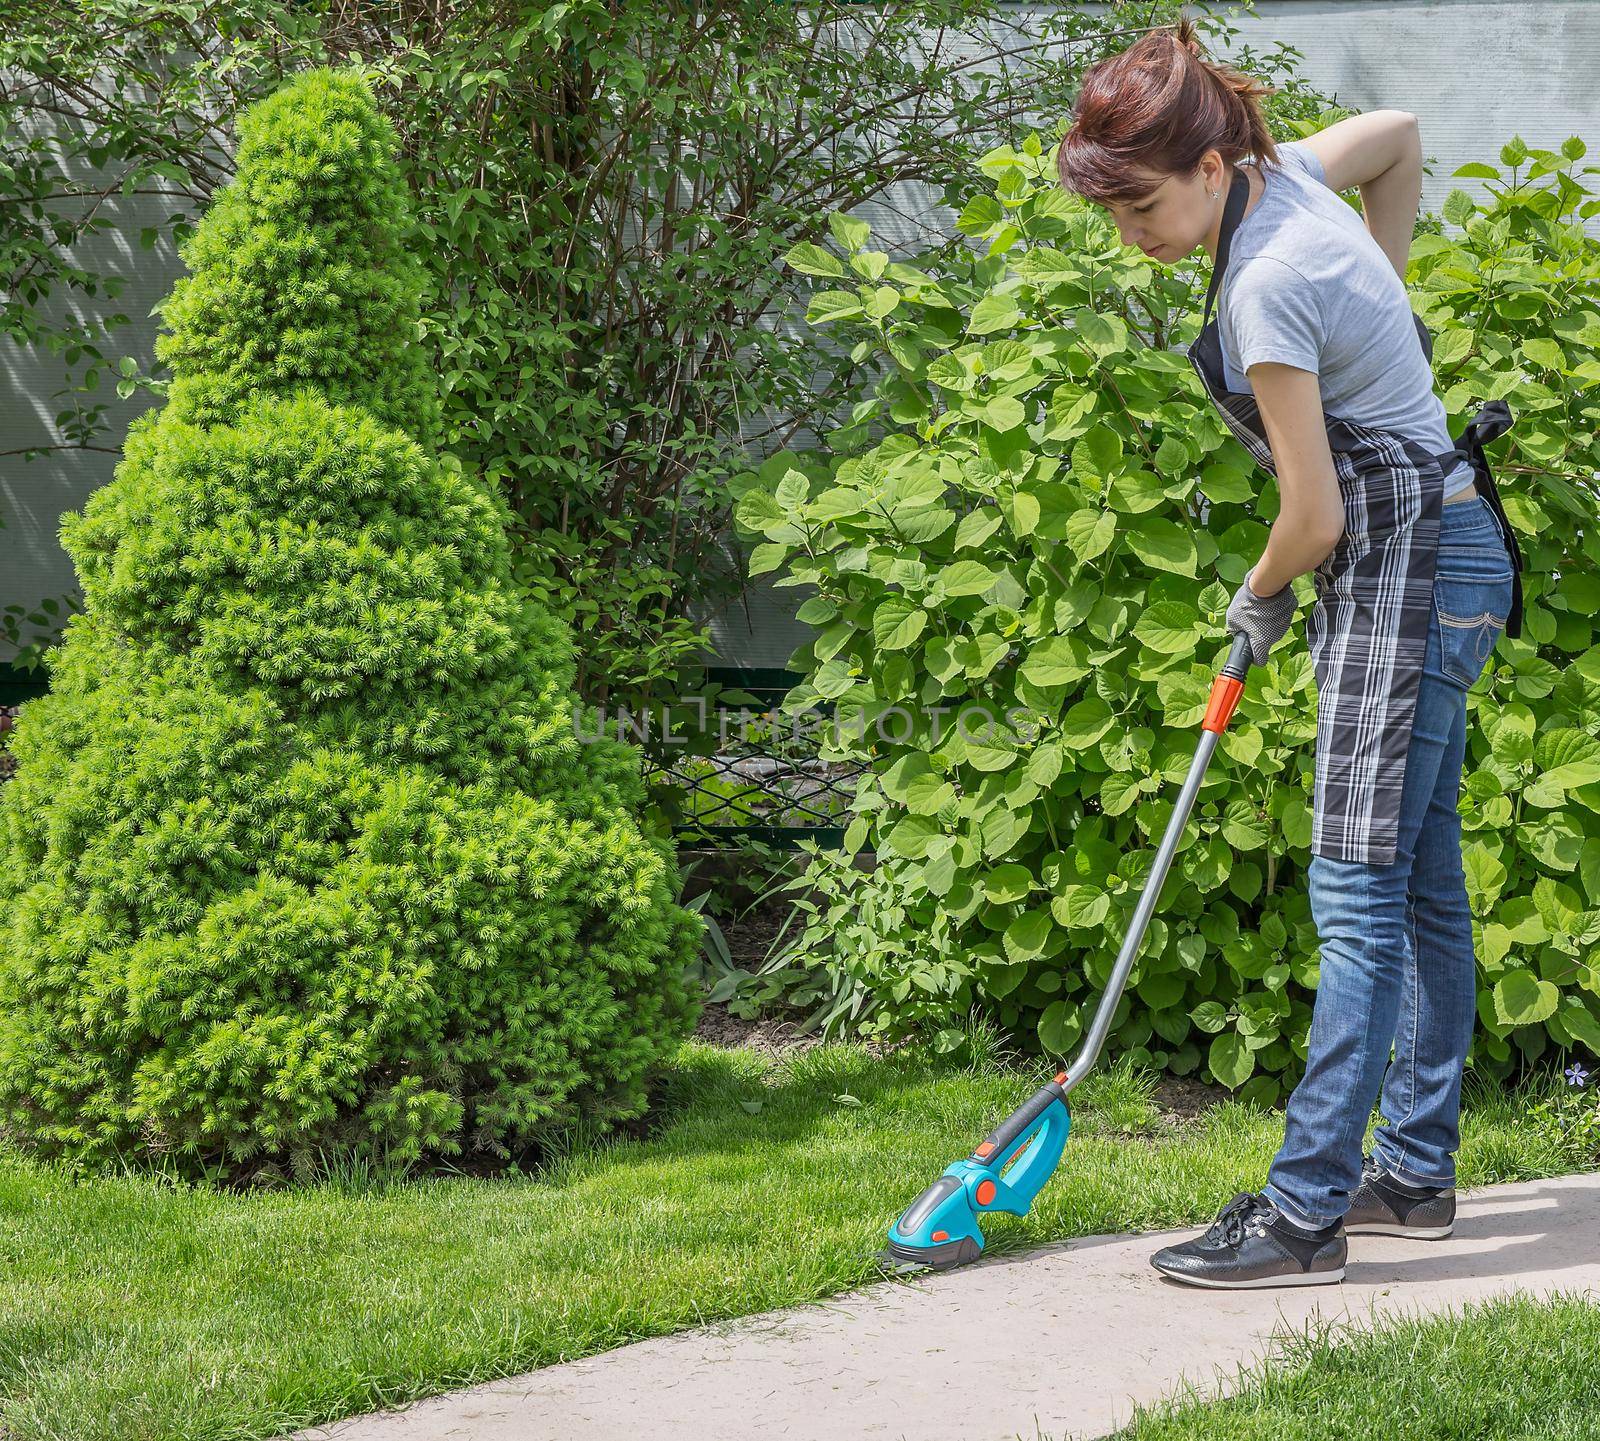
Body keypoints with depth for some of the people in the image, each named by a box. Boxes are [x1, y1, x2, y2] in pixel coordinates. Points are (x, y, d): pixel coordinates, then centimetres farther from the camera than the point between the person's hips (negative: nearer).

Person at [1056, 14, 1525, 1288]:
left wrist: (1260, 599, 2)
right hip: (1432, 561, 10)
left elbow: (1315, 517, -19)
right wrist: (1381, 300, 26)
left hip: (1405, 566, -10)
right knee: (1423, 881, 14)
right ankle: (1416, 1172, 22)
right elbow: (1402, 134, 26)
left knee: (1358, 889, -11)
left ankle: (1304, 1215, -12)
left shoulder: (1266, 287, -23)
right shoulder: (1285, 173, 4)